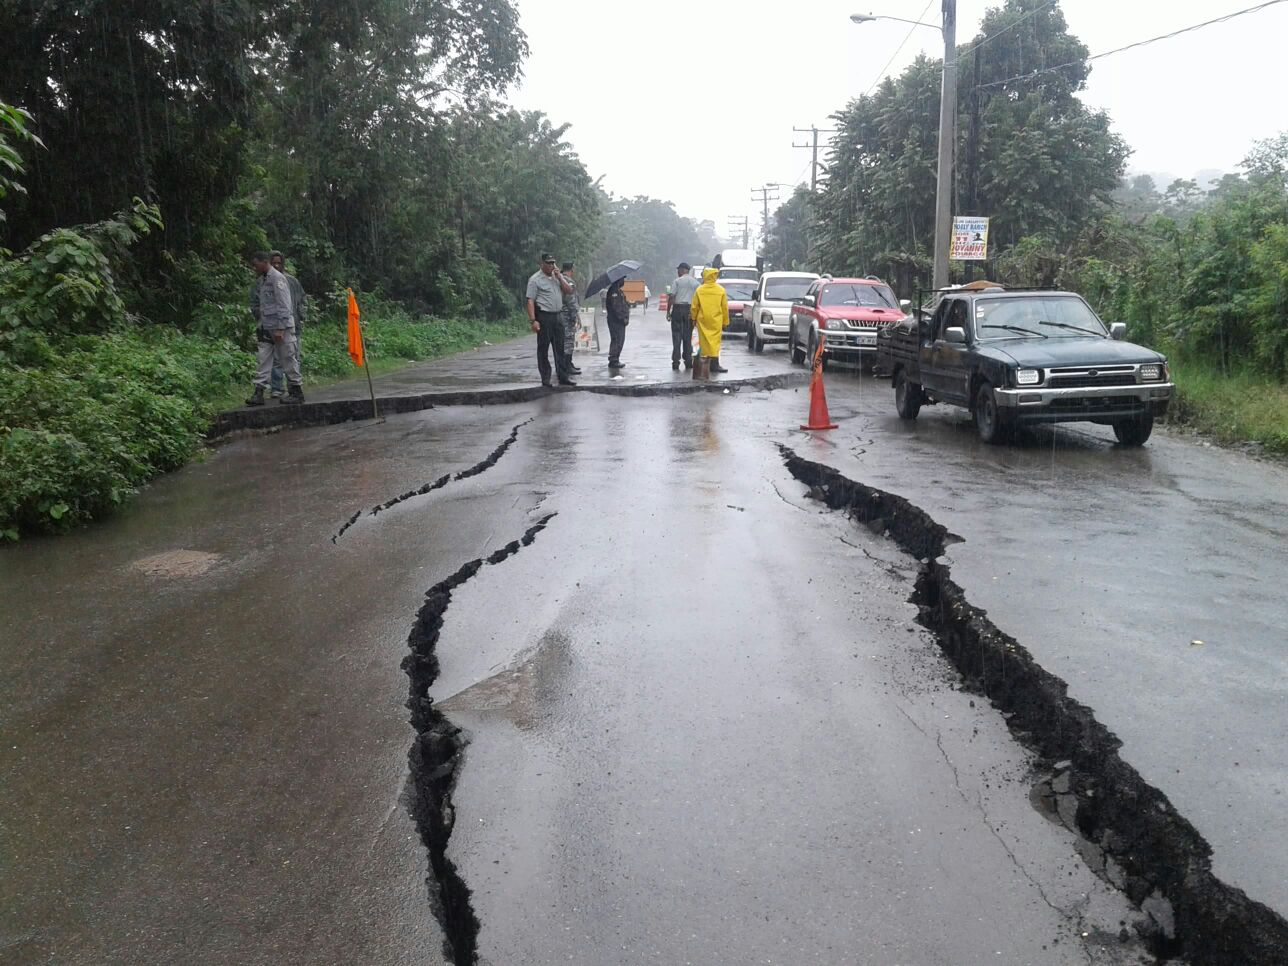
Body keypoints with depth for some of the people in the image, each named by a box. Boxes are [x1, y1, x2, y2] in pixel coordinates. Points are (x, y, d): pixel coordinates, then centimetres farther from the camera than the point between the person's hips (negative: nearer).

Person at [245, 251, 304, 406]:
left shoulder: (277, 279, -12)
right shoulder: (262, 280, 14)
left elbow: (283, 306, -17)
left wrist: (280, 328, -20)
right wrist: (260, 323, 14)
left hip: (281, 327, -8)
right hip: (267, 328, 8)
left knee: (287, 359, 0)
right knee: (264, 360, 3)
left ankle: (296, 392, 9)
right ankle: (259, 392, 2)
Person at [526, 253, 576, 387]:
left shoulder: (557, 276, 15)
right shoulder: (535, 279, -5)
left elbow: (569, 290, 10)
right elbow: (530, 301, -10)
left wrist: (559, 278, -3)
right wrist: (533, 320, -19)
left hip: (557, 316, 6)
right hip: (544, 316, -6)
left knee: (560, 348, 8)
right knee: (543, 348, 0)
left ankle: (563, 377, 13)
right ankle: (545, 379, 5)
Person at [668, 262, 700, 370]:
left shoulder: (677, 281, -5)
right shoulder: (695, 282, 6)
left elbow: (672, 297, -8)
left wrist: (668, 311, -3)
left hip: (678, 309, -3)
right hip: (690, 310, 3)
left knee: (677, 335, 0)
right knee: (688, 336, 9)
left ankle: (675, 361, -4)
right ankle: (688, 360, 9)